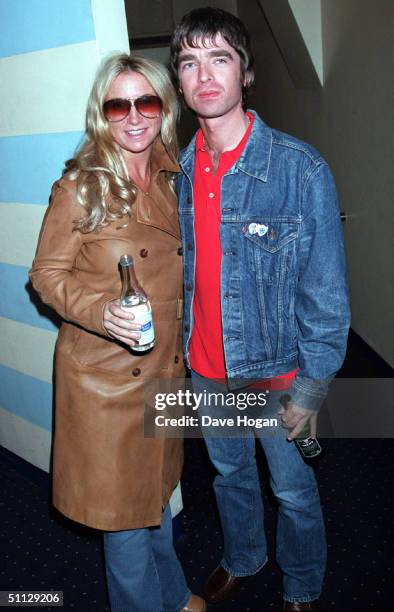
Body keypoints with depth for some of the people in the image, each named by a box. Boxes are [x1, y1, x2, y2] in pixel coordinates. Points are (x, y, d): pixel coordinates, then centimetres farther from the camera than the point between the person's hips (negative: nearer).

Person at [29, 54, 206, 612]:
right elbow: (46, 273, -8)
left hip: (166, 367, 6)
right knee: (121, 502, 12)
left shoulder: (173, 181, 3)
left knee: (157, 488, 25)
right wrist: (102, 311, -26)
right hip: (105, 375, -5)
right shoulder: (79, 188, -14)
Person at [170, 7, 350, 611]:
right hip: (206, 369, 5)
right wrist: (184, 348, 9)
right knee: (230, 473, 26)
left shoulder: (301, 169, -19)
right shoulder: (179, 171, -4)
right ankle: (242, 558, 55)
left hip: (276, 371, -4)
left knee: (294, 489, 18)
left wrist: (311, 390, -14)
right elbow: (182, 272, 7)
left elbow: (327, 295, -15)